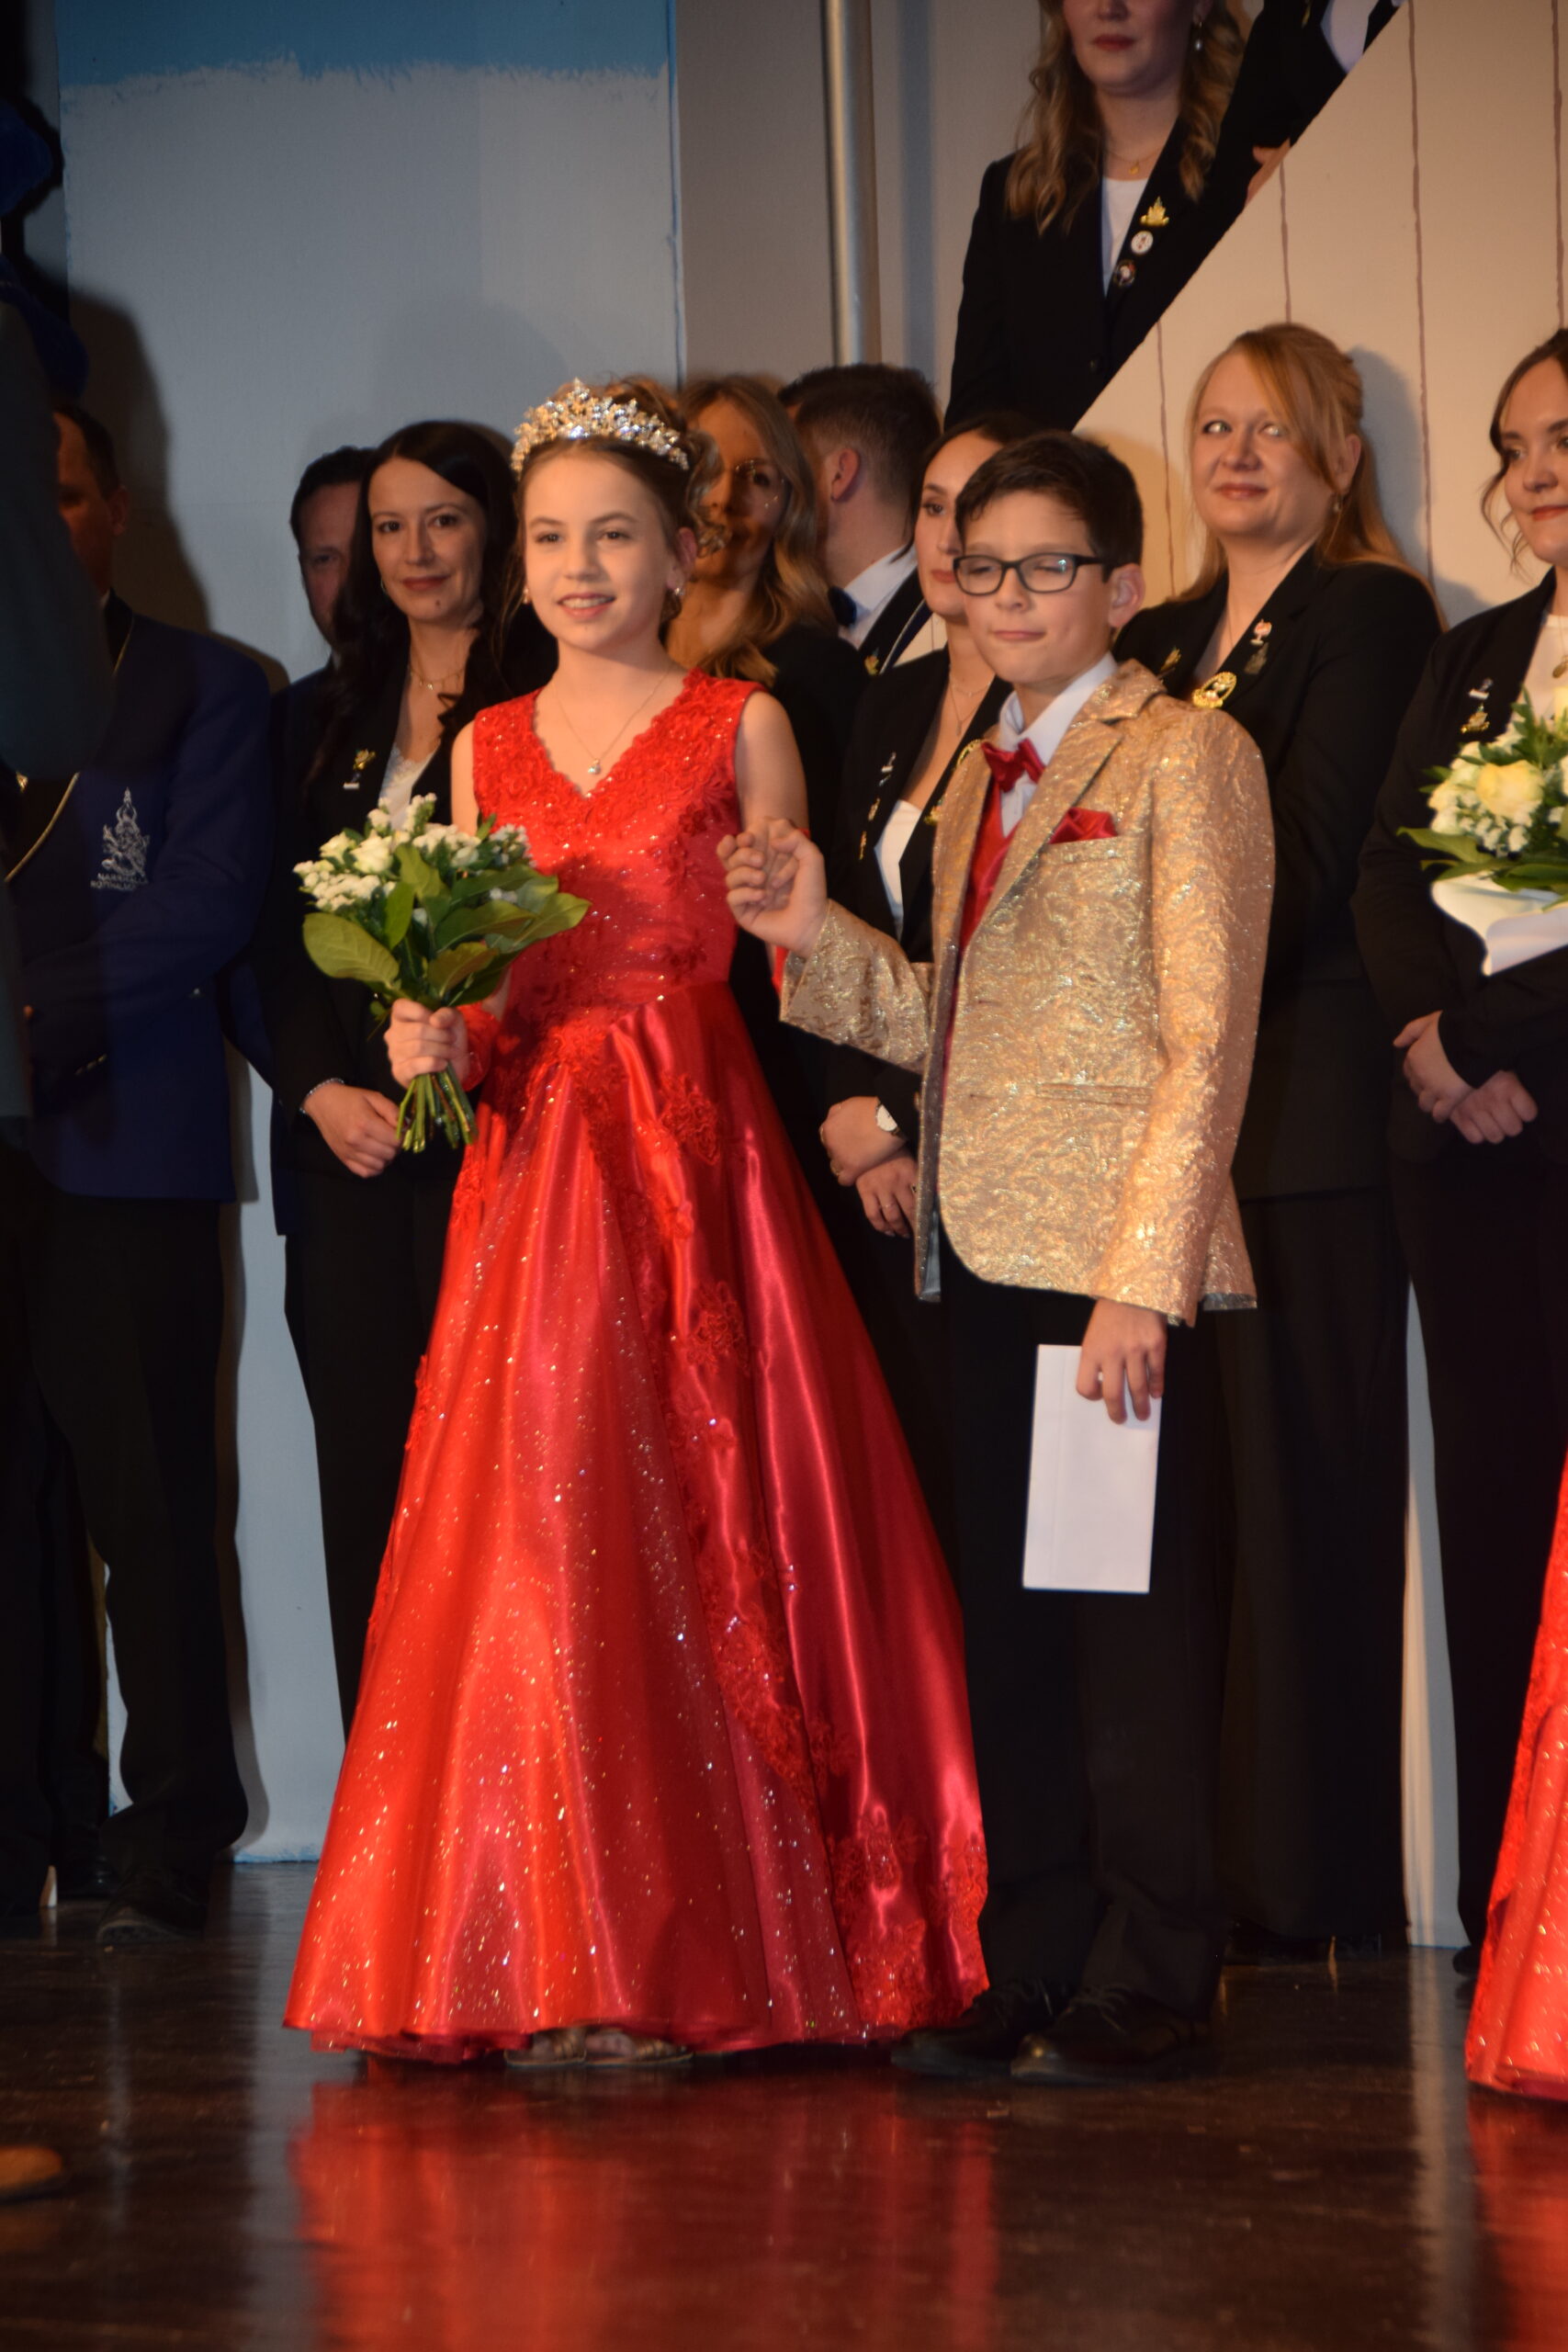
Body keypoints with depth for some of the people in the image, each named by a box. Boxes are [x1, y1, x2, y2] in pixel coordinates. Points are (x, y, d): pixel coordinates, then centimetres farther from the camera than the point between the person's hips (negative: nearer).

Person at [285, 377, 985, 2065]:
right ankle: (540, 1959, 5)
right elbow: (478, 996, 16)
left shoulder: (741, 726, 3)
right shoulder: (487, 749, 14)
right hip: (532, 1169, 3)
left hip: (700, 1162, -3)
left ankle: (689, 1951, -2)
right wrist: (437, 1042, -4)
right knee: (531, 1542, -1)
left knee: (681, 1539, -7)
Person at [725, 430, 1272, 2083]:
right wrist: (816, 937, 6)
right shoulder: (976, 781, 20)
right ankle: (1034, 1966, 16)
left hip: (1114, 1262, -7)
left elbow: (1206, 1040, -11)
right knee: (1007, 1627, 9)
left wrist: (1143, 1274, -17)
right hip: (984, 1260, 7)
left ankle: (1150, 1987, 3)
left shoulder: (1183, 756, -4)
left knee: (1132, 1623, -4)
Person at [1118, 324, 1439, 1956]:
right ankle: (1198, 1878, 8)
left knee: (1298, 1489, -5)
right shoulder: (1157, 641, 22)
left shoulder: (1373, 615, -1)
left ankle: (1313, 1887, -1)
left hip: (1302, 1113, -6)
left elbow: (1303, 868, -11)